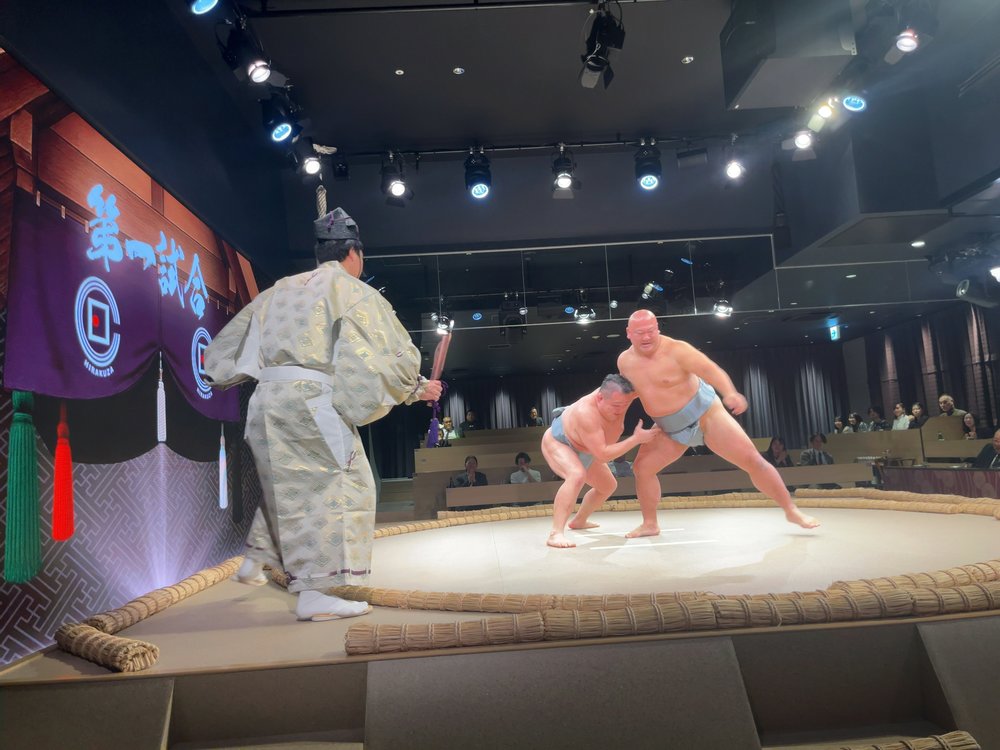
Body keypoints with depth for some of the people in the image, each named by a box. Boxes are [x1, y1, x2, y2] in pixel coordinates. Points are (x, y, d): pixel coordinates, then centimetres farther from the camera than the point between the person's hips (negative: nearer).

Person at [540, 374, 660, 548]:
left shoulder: (618, 394, -26)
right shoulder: (586, 413, -44)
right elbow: (603, 455, -43)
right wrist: (636, 438, -42)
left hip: (582, 449, 8)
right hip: (556, 442, -8)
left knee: (608, 486, 20)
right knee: (577, 475, -38)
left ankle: (579, 521, 41)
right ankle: (555, 533, -40)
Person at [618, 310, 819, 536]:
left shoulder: (675, 349, -22)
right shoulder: (625, 361, -5)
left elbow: (710, 369, -35)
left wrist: (730, 393, -52)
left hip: (705, 414, -5)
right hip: (671, 430, 5)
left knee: (752, 459, -10)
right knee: (641, 467, -2)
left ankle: (791, 511, 5)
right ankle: (650, 524, 14)